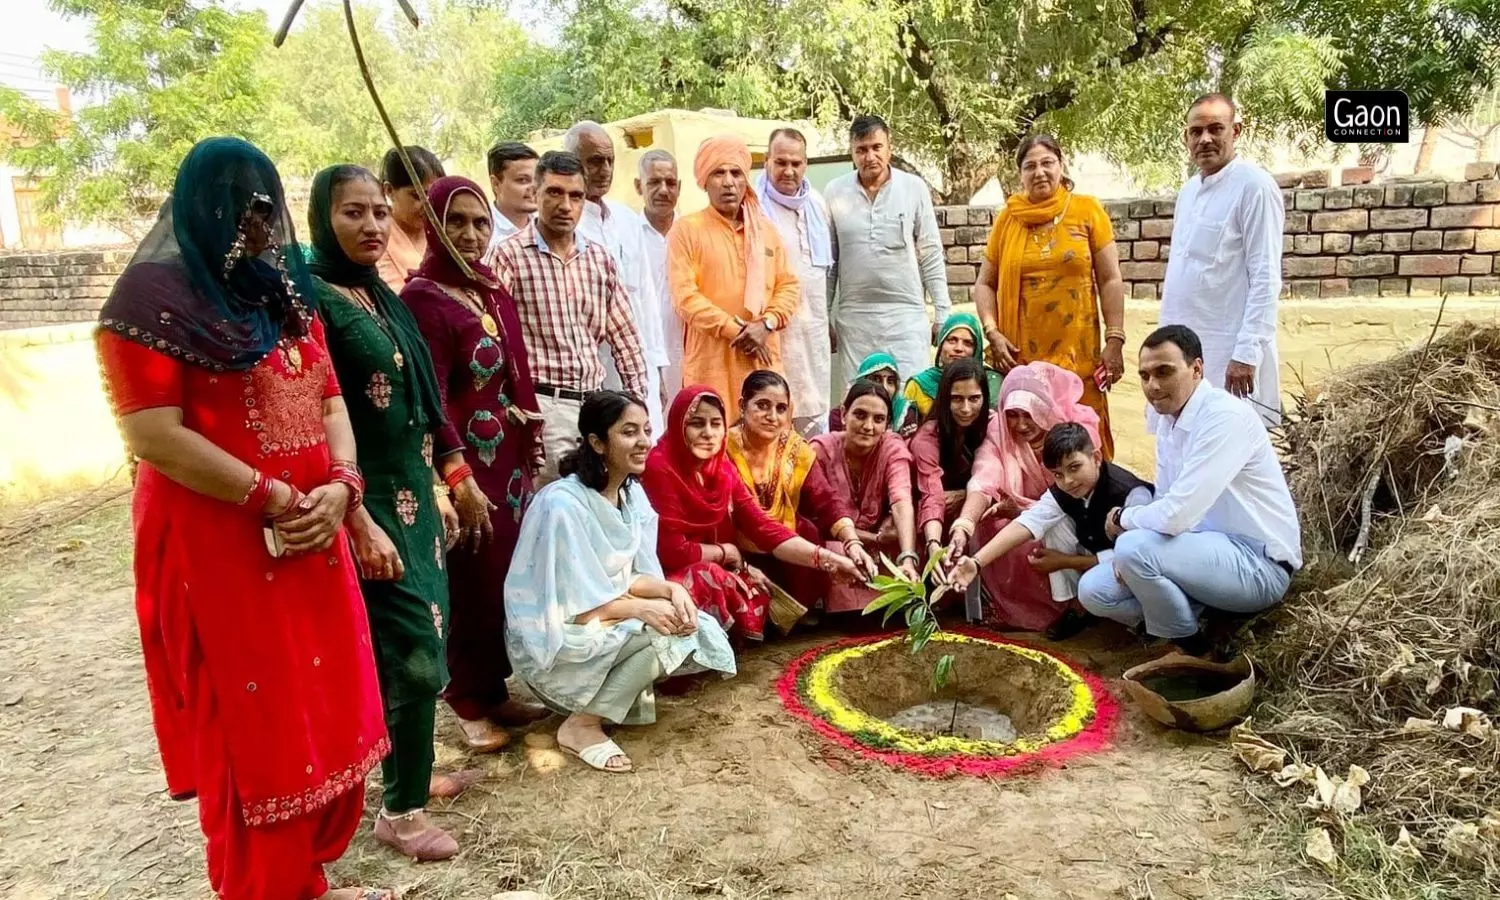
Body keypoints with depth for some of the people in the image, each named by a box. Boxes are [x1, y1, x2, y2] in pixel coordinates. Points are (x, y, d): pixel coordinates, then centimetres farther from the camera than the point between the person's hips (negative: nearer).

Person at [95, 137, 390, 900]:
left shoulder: (286, 290, 13)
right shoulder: (154, 294, -8)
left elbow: (328, 398, 11)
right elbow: (154, 437, -16)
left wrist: (339, 486, -7)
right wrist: (274, 500, -17)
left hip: (310, 542, 7)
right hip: (218, 546, -7)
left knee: (325, 712, 12)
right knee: (253, 728, 3)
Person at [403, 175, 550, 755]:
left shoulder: (495, 292, 11)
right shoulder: (423, 298, -12)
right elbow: (429, 400, -17)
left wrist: (532, 452, 14)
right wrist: (457, 479, -20)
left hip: (510, 458, 7)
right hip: (467, 463, -7)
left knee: (511, 580, 12)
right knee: (475, 586, 3)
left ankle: (495, 690, 28)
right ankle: (470, 703, 20)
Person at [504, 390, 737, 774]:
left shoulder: (633, 494, 0)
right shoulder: (563, 504, -25)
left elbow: (634, 576, 2)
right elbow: (575, 607, -24)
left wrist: (672, 589, -16)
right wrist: (641, 608, -26)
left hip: (611, 625, 7)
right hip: (553, 642, -7)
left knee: (695, 631, -9)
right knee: (662, 631, -26)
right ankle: (581, 725, -12)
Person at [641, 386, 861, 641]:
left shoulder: (722, 468, 2)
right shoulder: (659, 469, -19)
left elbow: (763, 527, -4)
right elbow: (673, 551, -23)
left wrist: (827, 558, -14)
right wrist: (726, 551, -7)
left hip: (712, 577, 7)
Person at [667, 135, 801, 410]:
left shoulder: (765, 228, 15)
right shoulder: (686, 229, 1)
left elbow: (789, 285, 10)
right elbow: (685, 295, -8)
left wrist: (766, 323, -9)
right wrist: (735, 330, -13)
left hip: (763, 358, 4)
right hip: (711, 361, -4)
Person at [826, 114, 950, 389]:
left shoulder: (914, 188, 1)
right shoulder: (835, 192, 3)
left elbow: (931, 256, 4)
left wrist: (942, 314, 1)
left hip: (907, 315, -1)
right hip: (854, 318, 1)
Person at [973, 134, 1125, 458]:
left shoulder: (1087, 210, 3)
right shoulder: (1008, 218, 6)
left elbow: (1110, 279, 2)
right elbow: (985, 283, 10)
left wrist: (1115, 340, -4)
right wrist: (993, 334, -4)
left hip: (1077, 351, -1)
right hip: (1022, 354, 1)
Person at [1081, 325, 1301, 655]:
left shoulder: (1226, 417, -24)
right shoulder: (1167, 419, 4)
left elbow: (1176, 515, -31)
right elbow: (1166, 505, 9)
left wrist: (1122, 518, -11)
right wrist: (1135, 560, -10)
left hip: (1259, 565, -8)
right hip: (1210, 551, 8)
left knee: (1133, 548, -28)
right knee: (1093, 590, -2)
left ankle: (1192, 651, -4)